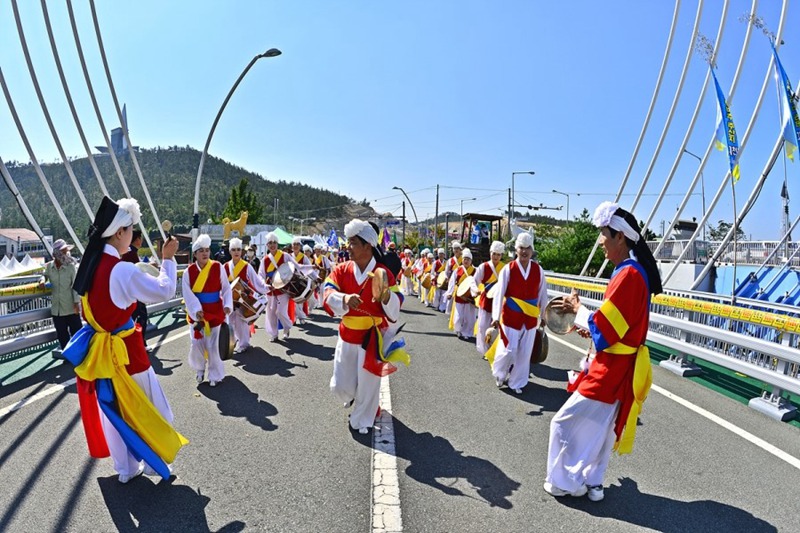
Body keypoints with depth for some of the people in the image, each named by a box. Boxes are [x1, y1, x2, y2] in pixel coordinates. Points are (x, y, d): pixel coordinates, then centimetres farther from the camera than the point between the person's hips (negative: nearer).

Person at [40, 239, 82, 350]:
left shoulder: (71, 266, -9)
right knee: (62, 335, 13)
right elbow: (45, 275, 23)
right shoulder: (49, 266, 1)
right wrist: (42, 280, -2)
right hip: (56, 309, 4)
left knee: (77, 331, 2)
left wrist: (76, 302, -15)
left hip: (71, 307, -4)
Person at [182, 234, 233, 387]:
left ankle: (215, 375, 20)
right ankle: (200, 369, 33)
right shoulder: (189, 271, -6)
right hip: (196, 313, 1)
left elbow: (226, 288, -3)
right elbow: (188, 294, -10)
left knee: (213, 345, 4)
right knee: (197, 343, 5)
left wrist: (227, 305, -16)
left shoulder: (218, 268, -8)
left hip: (214, 312, -1)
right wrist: (196, 310, -22)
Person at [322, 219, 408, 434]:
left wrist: (385, 293, -37)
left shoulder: (383, 273, -14)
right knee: (340, 386, 9)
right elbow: (328, 295, -18)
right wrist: (344, 298, -39)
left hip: (372, 338, -3)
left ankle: (362, 420, 36)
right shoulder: (341, 270, -6)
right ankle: (352, 396, 46)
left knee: (368, 384, 9)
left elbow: (396, 307, -16)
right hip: (347, 336, 3)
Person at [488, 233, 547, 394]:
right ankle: (499, 373, 30)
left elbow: (542, 294, 7)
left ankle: (517, 382, 27)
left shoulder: (538, 270, -1)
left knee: (524, 353, 9)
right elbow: (499, 293, -13)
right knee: (509, 350, 0)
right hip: (511, 317, -3)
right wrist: (496, 317, -19)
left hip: (530, 317, 3)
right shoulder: (508, 269, -10)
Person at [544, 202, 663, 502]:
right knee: (601, 426, 21)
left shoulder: (628, 274, -24)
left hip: (611, 370, -10)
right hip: (619, 367, 10)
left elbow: (603, 329, -23)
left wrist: (578, 310, -8)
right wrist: (590, 327, 7)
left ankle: (565, 482, 20)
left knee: (565, 423, 2)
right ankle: (591, 482, 35)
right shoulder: (635, 270, 8)